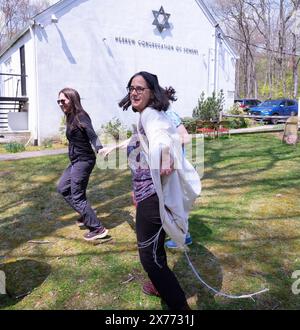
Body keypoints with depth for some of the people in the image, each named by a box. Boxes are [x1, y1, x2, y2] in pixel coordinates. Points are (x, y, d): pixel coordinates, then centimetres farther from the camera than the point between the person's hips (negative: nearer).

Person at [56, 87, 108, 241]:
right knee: (62, 188, 21)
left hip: (83, 161, -10)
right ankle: (86, 215, 29)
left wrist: (100, 149, -47)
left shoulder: (81, 117, -17)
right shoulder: (71, 117, 9)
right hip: (76, 161, 10)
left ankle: (98, 229, 4)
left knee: (77, 197, -4)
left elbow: (92, 135, -30)